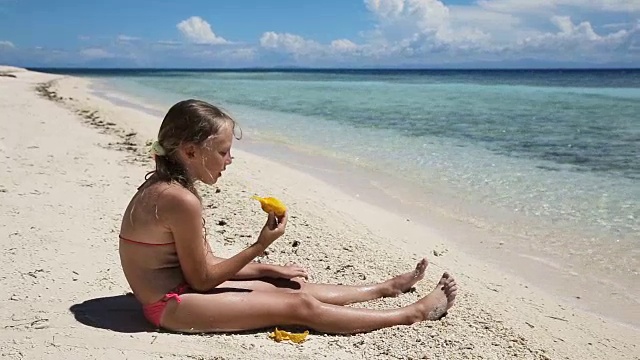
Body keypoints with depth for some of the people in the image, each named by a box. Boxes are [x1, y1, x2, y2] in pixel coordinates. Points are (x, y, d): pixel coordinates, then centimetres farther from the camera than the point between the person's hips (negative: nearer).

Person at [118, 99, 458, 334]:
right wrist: (259, 246, -13)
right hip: (174, 306, -9)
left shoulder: (165, 185, 6)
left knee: (291, 286, 12)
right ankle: (413, 314, 3)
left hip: (180, 289, 9)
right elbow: (201, 279, -18)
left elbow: (201, 263, 10)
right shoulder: (181, 200, -25)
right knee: (300, 305, -7)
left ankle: (384, 288, 26)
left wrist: (267, 269, 9)